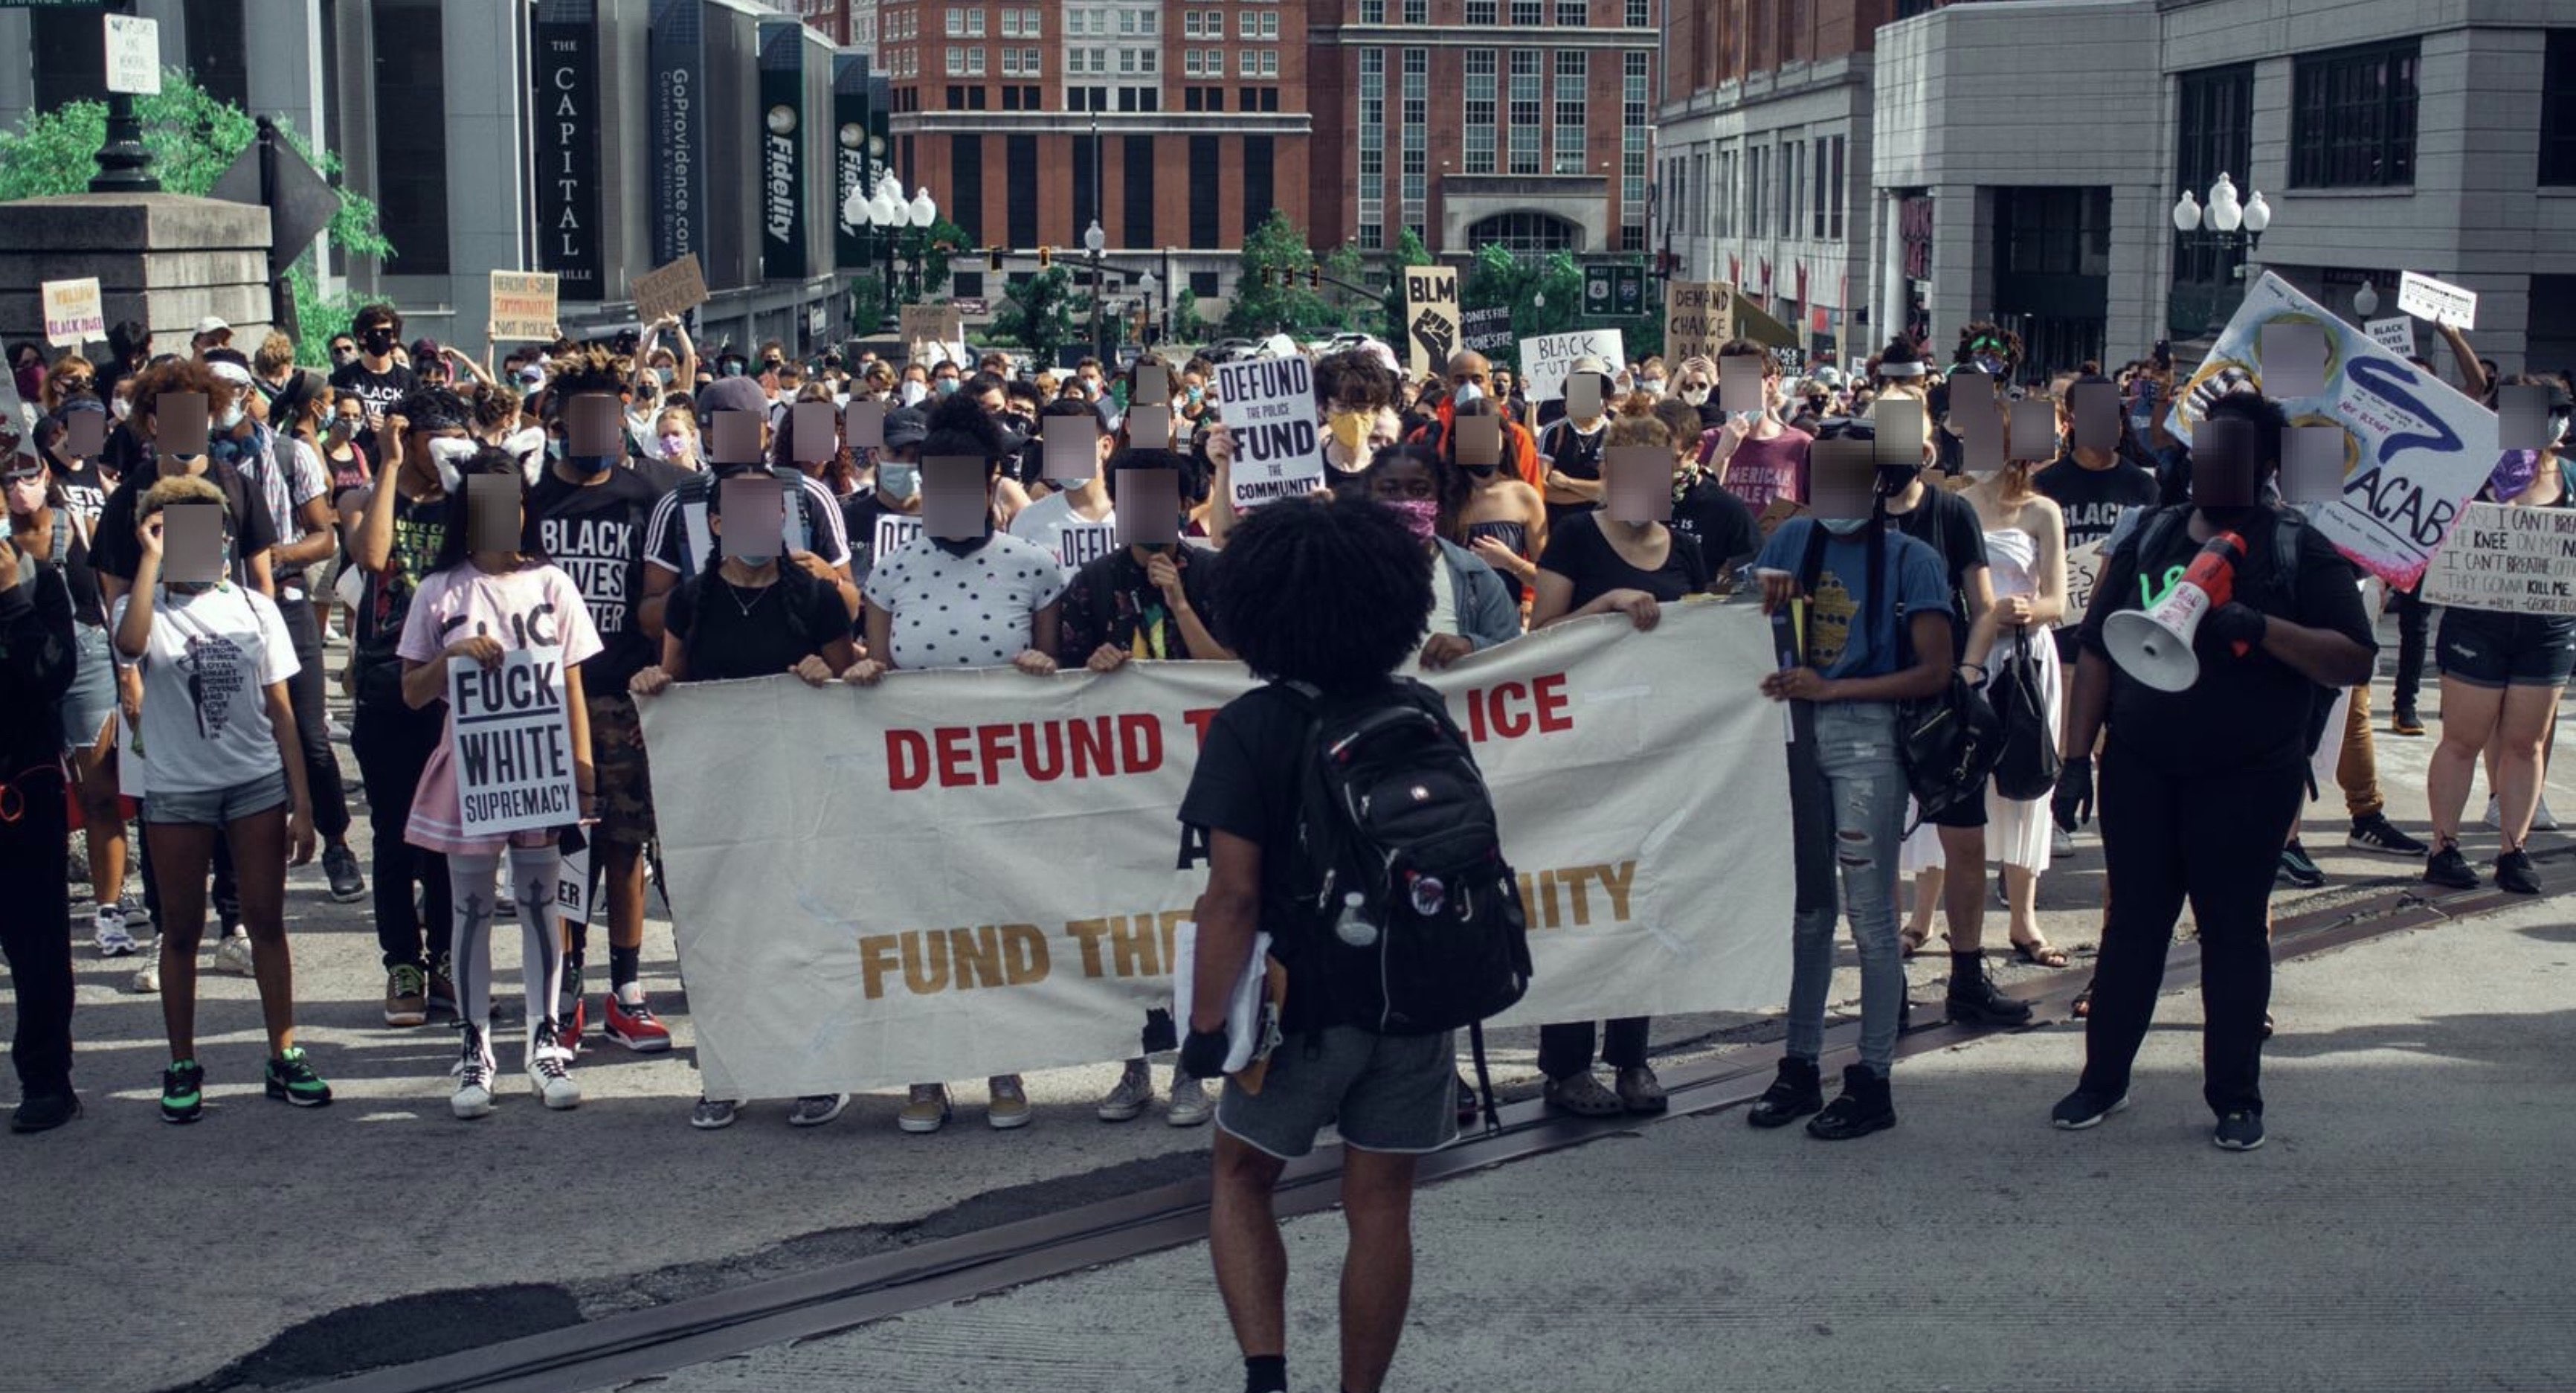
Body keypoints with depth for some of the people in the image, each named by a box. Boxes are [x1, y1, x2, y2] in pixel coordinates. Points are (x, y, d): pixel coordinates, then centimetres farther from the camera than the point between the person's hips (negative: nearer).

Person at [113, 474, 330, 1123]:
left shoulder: (253, 608, 6)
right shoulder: (145, 608, 0)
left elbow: (280, 712, 7)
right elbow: (130, 643, -27)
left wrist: (301, 803, 3)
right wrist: (150, 556, -19)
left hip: (258, 783, 1)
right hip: (176, 793, -1)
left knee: (266, 921, 2)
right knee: (181, 930, 6)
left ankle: (284, 1057, 9)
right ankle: (183, 1067, 14)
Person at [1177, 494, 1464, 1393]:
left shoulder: (1249, 729, -14)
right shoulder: (1425, 715, 1)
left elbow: (1234, 894, -18)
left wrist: (1208, 1020, -14)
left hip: (1305, 1004, -3)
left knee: (1242, 1180, 16)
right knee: (1379, 1205, 11)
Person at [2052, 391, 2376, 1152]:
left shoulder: (2298, 550, -2)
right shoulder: (2150, 538, 8)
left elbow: (2355, 661, -11)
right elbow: (2096, 652, 8)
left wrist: (2259, 627, -24)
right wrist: (2077, 758, 3)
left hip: (2247, 779, -3)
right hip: (2140, 770, 3)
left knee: (2235, 929, 6)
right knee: (2132, 923, 9)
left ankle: (2235, 1096, 17)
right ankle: (2104, 1077, 20)